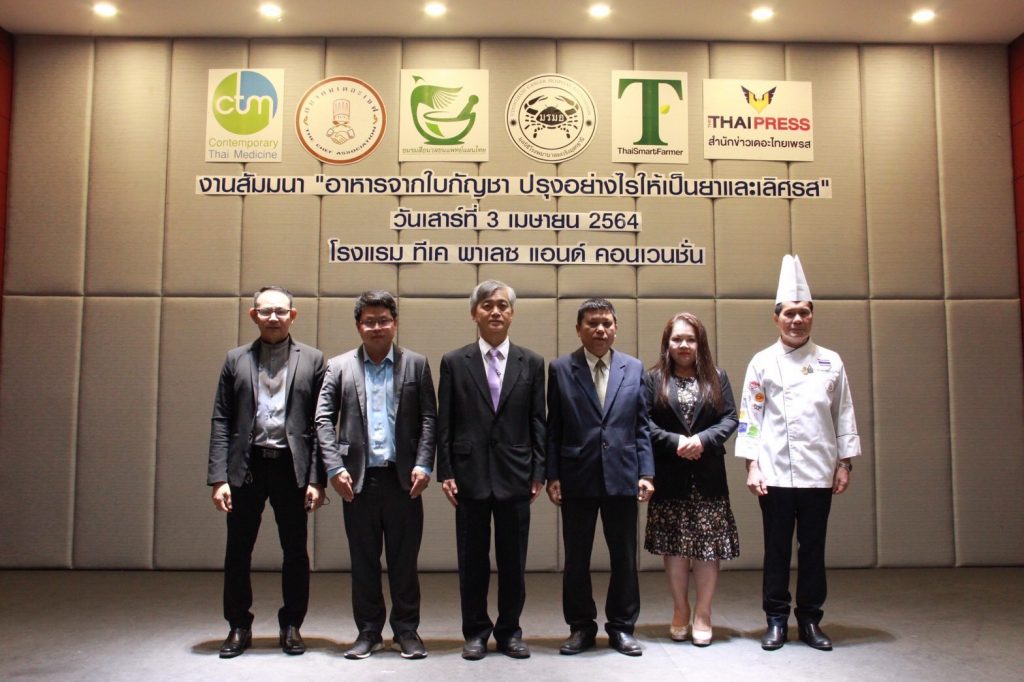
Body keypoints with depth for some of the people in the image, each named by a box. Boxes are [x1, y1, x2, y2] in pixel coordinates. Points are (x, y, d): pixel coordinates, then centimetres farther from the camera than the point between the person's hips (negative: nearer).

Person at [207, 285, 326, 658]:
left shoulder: (312, 360, 3)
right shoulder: (236, 359, 7)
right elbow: (221, 421, 4)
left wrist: (316, 478, -6)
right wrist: (219, 477, -5)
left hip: (292, 467, -1)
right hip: (246, 467, 1)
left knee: (296, 552, 8)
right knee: (237, 552, 9)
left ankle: (291, 626, 24)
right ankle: (239, 627, 25)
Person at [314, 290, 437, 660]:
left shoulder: (416, 364, 6)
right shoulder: (339, 366, 7)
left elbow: (429, 418, 2)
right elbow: (324, 419, 2)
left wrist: (423, 465, -9)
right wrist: (335, 467, -8)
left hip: (403, 477, -1)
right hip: (358, 478, 1)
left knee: (404, 559, 6)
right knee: (363, 560, 9)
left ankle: (406, 630, 19)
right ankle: (368, 631, 22)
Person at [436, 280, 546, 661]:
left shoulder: (531, 363, 5)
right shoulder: (454, 362, 3)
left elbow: (537, 423, 5)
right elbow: (444, 424, 2)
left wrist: (539, 473, 0)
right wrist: (446, 472, -3)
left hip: (515, 476, 1)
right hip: (470, 476, 0)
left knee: (513, 561, 9)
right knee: (472, 561, 9)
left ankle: (509, 630, 25)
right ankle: (475, 631, 24)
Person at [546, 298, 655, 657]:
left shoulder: (633, 368, 7)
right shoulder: (560, 369, 1)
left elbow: (642, 426, 7)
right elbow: (553, 429, 1)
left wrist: (646, 472, 0)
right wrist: (552, 475, -4)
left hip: (622, 477, 2)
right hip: (577, 479, -1)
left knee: (624, 557, 9)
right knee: (576, 558, 8)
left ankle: (621, 627, 24)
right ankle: (581, 627, 23)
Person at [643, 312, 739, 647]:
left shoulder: (717, 377, 9)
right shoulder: (653, 379, 4)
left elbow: (730, 419, 2)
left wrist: (702, 439, -14)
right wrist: (676, 442, -16)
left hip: (708, 475, 1)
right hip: (669, 476, -1)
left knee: (708, 545, 2)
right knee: (672, 546, 5)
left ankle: (703, 614, 14)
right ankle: (680, 610, 21)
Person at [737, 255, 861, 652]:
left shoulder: (831, 362, 7)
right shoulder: (762, 363, 2)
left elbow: (844, 415, 8)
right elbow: (749, 417, 0)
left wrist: (844, 463, 4)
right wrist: (752, 465, -5)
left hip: (819, 473, 2)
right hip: (775, 474, -1)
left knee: (813, 549, 9)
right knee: (777, 549, 6)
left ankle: (810, 621, 21)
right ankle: (776, 620, 17)